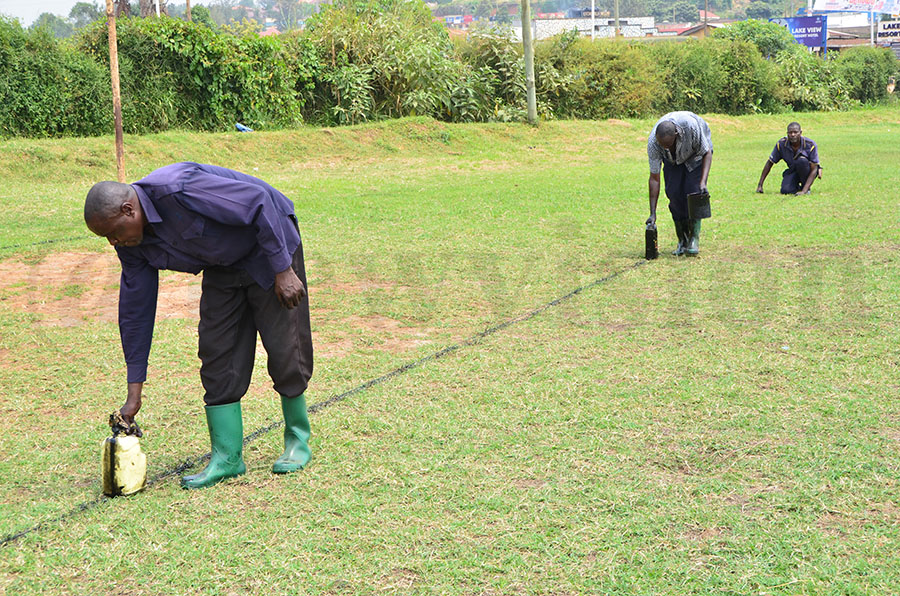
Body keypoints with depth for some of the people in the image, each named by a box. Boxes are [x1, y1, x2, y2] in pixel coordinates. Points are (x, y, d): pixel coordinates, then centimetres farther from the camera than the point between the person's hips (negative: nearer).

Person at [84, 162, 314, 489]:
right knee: (216, 354, -1)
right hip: (222, 265, 7)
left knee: (284, 348, -6)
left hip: (270, 244, -7)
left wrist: (283, 269, -26)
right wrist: (134, 392, 1)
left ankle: (298, 439, 12)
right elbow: (135, 311, 0)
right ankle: (227, 457, 3)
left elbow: (259, 201, -30)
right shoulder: (132, 242, -9)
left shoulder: (178, 190, -35)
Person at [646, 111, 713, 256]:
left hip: (697, 153, -2)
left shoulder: (691, 125, -41)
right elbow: (654, 178, -24)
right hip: (673, 159, 2)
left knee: (693, 190, -19)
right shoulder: (653, 143, -33)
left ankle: (694, 239, -13)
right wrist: (653, 213, -26)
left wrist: (703, 182, -38)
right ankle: (682, 240, -2)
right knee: (674, 193, -14)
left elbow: (707, 153, -24)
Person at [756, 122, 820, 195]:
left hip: (808, 171, -2)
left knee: (801, 160, -36)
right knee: (785, 190, -27)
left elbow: (814, 170, -26)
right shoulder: (781, 144, -18)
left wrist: (804, 191, -37)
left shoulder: (810, 145, -25)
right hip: (793, 171, 2)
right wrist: (760, 185, -8)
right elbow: (769, 163, -6)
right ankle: (797, 187, 9)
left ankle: (806, 188, -13)